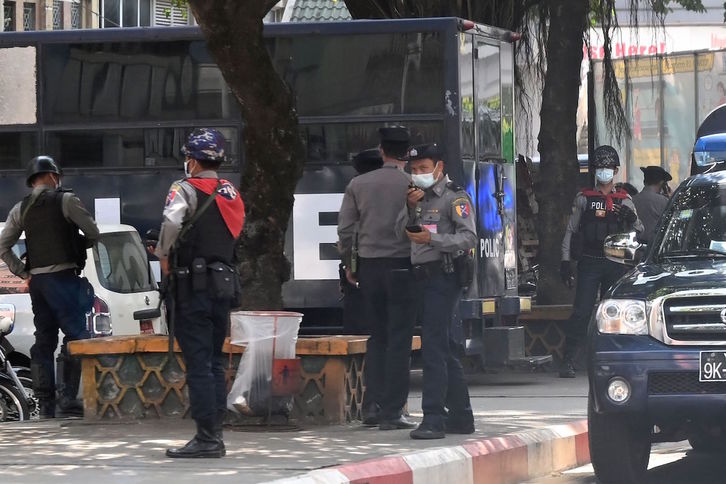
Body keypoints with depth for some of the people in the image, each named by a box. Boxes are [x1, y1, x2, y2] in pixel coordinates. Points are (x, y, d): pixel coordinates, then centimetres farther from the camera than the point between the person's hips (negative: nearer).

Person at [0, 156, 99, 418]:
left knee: (44, 340, 10)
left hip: (36, 279, 6)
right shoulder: (65, 200, -4)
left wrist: (22, 272, 13)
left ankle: (45, 404, 8)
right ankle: (68, 397, -17)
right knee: (76, 335, -6)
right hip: (62, 276, -6)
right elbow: (93, 233, -4)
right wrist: (79, 246, 15)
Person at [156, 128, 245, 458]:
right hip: (224, 282, 7)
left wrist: (163, 255, -10)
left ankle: (206, 438, -9)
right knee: (214, 362, 14)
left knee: (197, 363, -6)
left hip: (193, 285, -7)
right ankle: (215, 434, 14)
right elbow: (236, 235, 14)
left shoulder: (186, 189, -8)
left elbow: (172, 220, -28)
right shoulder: (231, 194, 14)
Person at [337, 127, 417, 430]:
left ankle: (371, 407, 11)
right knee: (399, 340, 0)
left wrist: (348, 264, 13)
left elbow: (345, 228, 3)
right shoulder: (412, 185, -6)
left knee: (378, 336, 15)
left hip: (369, 266, 4)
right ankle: (392, 412, -3)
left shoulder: (358, 184, 4)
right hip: (402, 265, -4)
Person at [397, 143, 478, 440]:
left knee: (433, 346, -15)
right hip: (422, 277, 9)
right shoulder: (419, 197, 20)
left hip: (442, 276, -9)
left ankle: (433, 418, -19)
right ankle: (460, 417, 20)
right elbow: (400, 229, 13)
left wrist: (432, 239, -21)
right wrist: (410, 207, -3)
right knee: (445, 350, 13)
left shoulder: (454, 197, -5)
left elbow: (469, 237, -14)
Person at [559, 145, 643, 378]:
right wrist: (565, 261, 1)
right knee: (581, 312, -9)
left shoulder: (624, 200, 11)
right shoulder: (583, 199, 9)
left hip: (615, 264, 2)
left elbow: (638, 232, 10)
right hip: (589, 263, -2)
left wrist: (631, 220, -13)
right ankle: (567, 361, -8)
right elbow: (570, 230, 9)